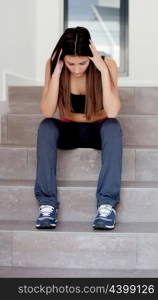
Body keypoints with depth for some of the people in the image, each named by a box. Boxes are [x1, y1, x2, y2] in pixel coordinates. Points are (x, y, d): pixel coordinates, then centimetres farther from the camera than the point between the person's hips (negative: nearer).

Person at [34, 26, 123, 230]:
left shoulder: (106, 64, -18)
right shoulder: (52, 65, -15)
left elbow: (112, 112, -29)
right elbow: (46, 112, -23)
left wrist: (103, 70, -33)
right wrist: (57, 73, -30)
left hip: (98, 130, -1)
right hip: (68, 131, 1)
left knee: (113, 126, -34)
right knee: (46, 126, -31)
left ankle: (107, 203, -38)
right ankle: (47, 202, -33)